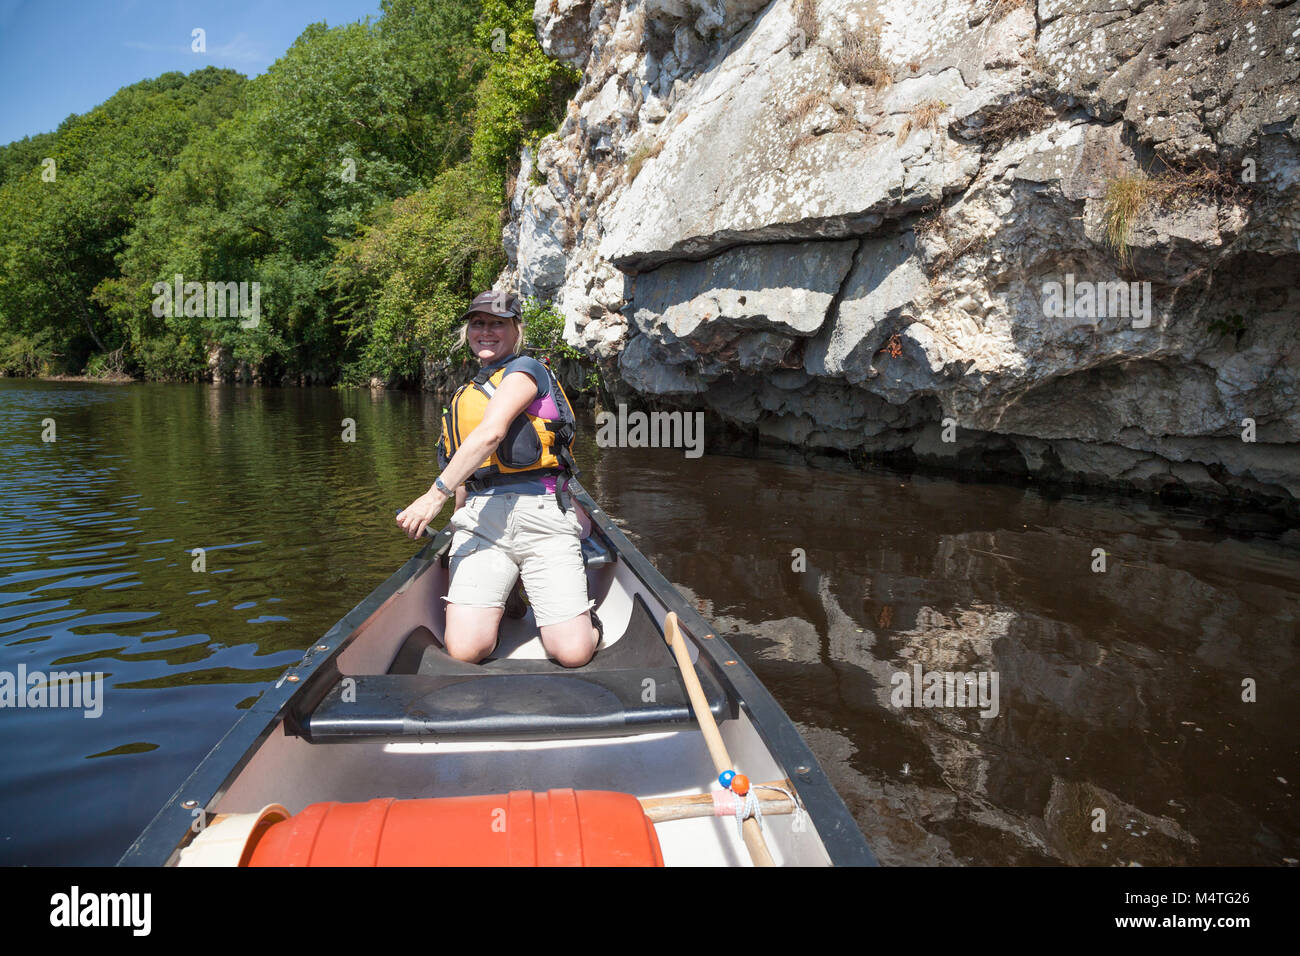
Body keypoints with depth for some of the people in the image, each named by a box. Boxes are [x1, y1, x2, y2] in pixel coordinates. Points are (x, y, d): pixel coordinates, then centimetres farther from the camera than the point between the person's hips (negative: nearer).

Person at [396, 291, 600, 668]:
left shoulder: (525, 369, 3)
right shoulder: (466, 395, 26)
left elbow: (491, 434, -15)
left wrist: (437, 494, -20)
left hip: (541, 515, -5)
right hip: (480, 519, 5)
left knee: (575, 654, -16)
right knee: (465, 649, -14)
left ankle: (582, 611, 18)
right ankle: (502, 602, 16)